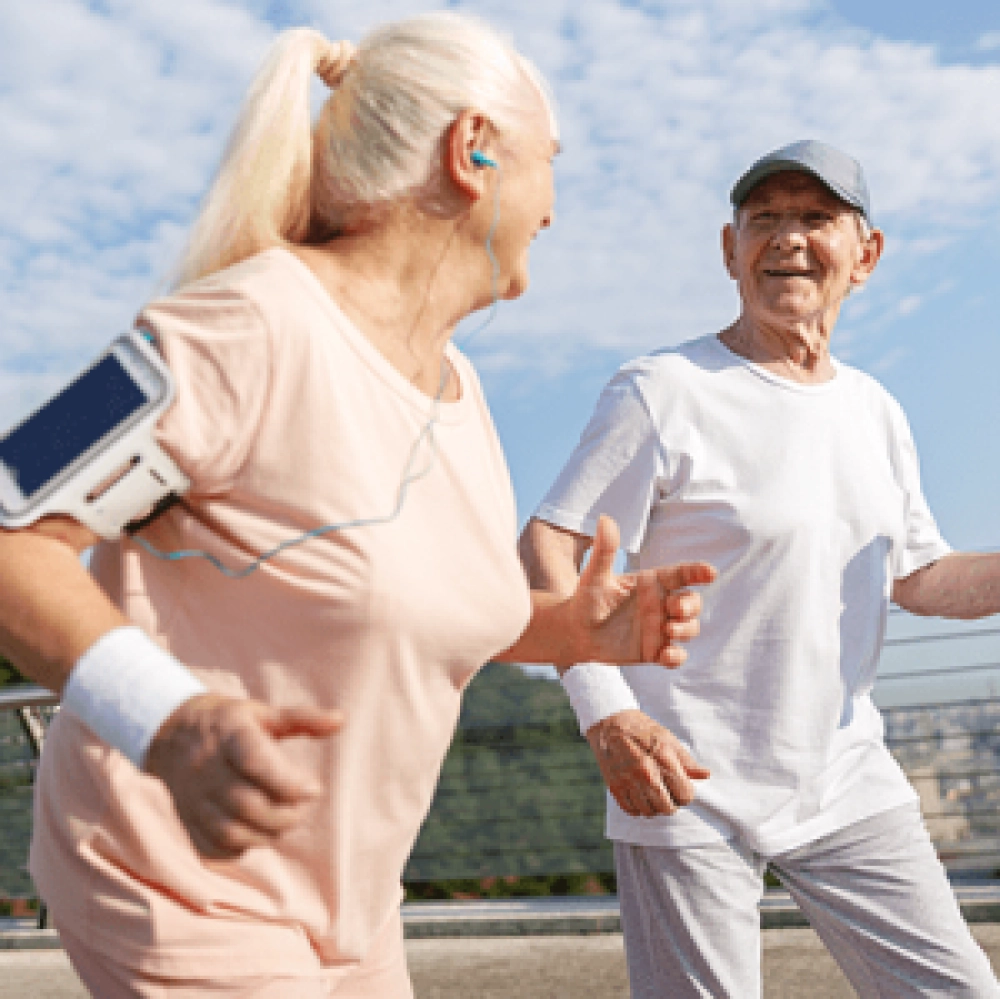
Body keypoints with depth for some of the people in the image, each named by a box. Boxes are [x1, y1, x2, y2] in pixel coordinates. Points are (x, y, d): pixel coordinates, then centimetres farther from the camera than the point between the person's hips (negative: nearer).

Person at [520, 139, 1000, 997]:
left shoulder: (877, 413, 11)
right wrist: (606, 716, -27)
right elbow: (546, 549, -15)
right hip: (687, 787, -6)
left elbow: (919, 578, 20)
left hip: (849, 787, 6)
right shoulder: (662, 393, -10)